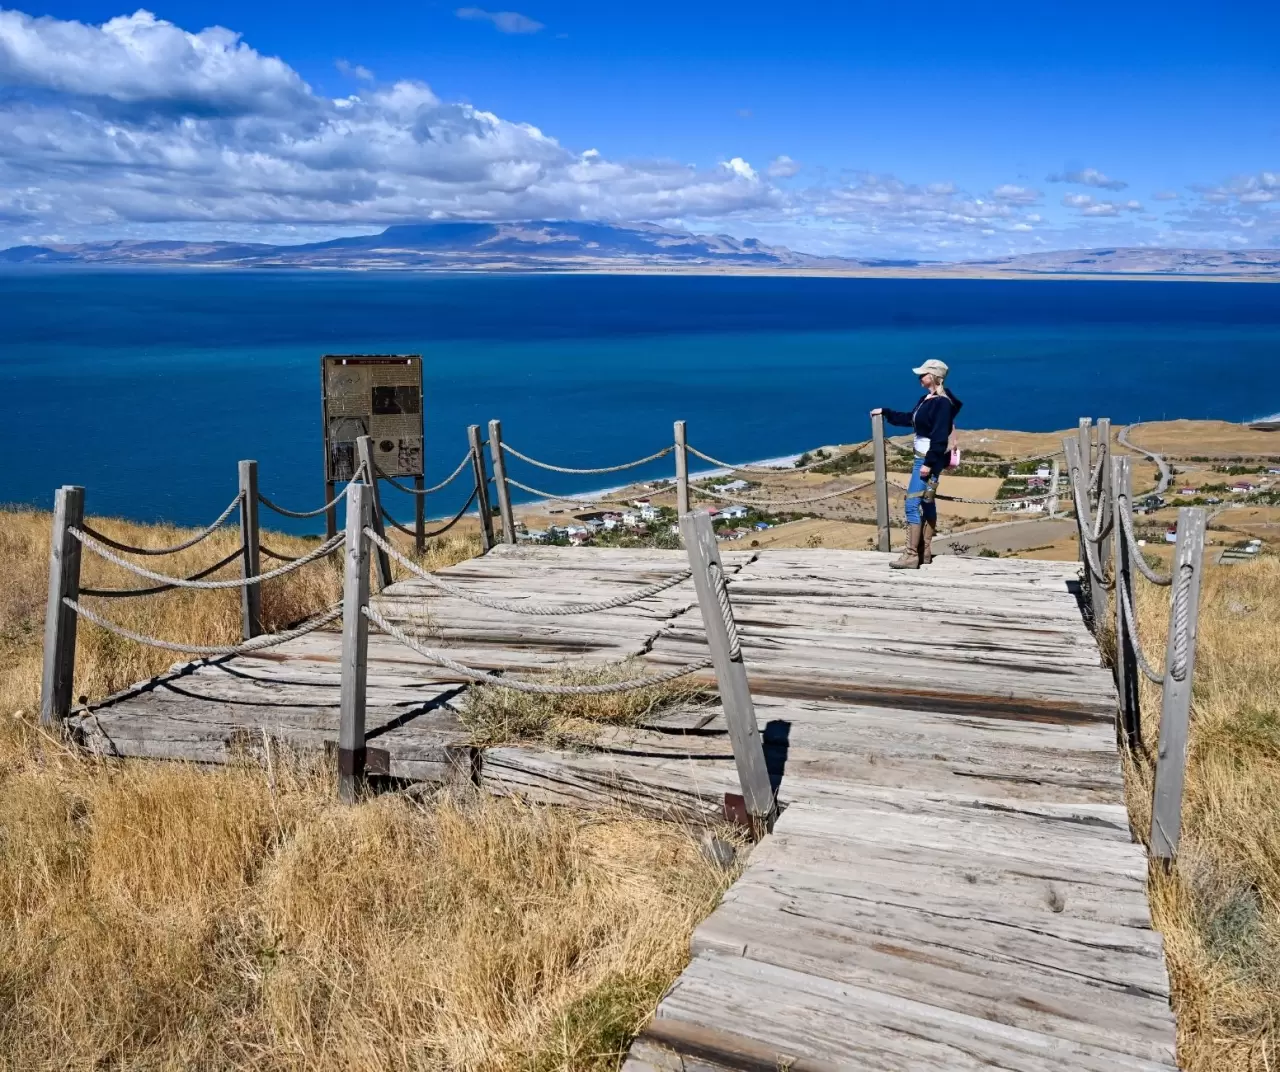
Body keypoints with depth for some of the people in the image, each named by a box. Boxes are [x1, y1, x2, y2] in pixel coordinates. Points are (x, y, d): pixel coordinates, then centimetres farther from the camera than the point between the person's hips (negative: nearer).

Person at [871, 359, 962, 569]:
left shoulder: (942, 402, -18)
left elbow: (940, 436, -23)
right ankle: (924, 552, 18)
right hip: (923, 456, 11)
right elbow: (910, 419, 26)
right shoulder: (927, 398, 12)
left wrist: (929, 463, -25)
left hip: (930, 459, -11)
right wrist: (885, 412, 27)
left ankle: (911, 556, -10)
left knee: (912, 504, -12)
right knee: (926, 503, 12)